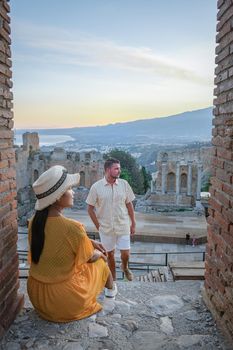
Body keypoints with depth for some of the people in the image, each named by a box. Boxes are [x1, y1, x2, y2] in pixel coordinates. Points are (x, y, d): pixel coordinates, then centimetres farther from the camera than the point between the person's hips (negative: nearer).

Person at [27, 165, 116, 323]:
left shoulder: (34, 221, -8)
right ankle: (111, 290, 48)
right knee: (100, 262, 19)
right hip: (64, 299, -6)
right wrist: (100, 254, 12)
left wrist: (89, 242, 11)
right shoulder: (72, 227, -29)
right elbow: (90, 257, -10)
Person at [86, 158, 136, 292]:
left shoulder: (124, 184, -5)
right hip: (106, 228, -1)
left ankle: (125, 267, 41)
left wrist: (133, 224, 5)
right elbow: (90, 208, -2)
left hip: (123, 227, 1)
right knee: (110, 255, 12)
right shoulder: (96, 187, -10)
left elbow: (129, 205, 3)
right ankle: (113, 280, 33)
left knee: (125, 254, 6)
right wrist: (98, 226, -4)